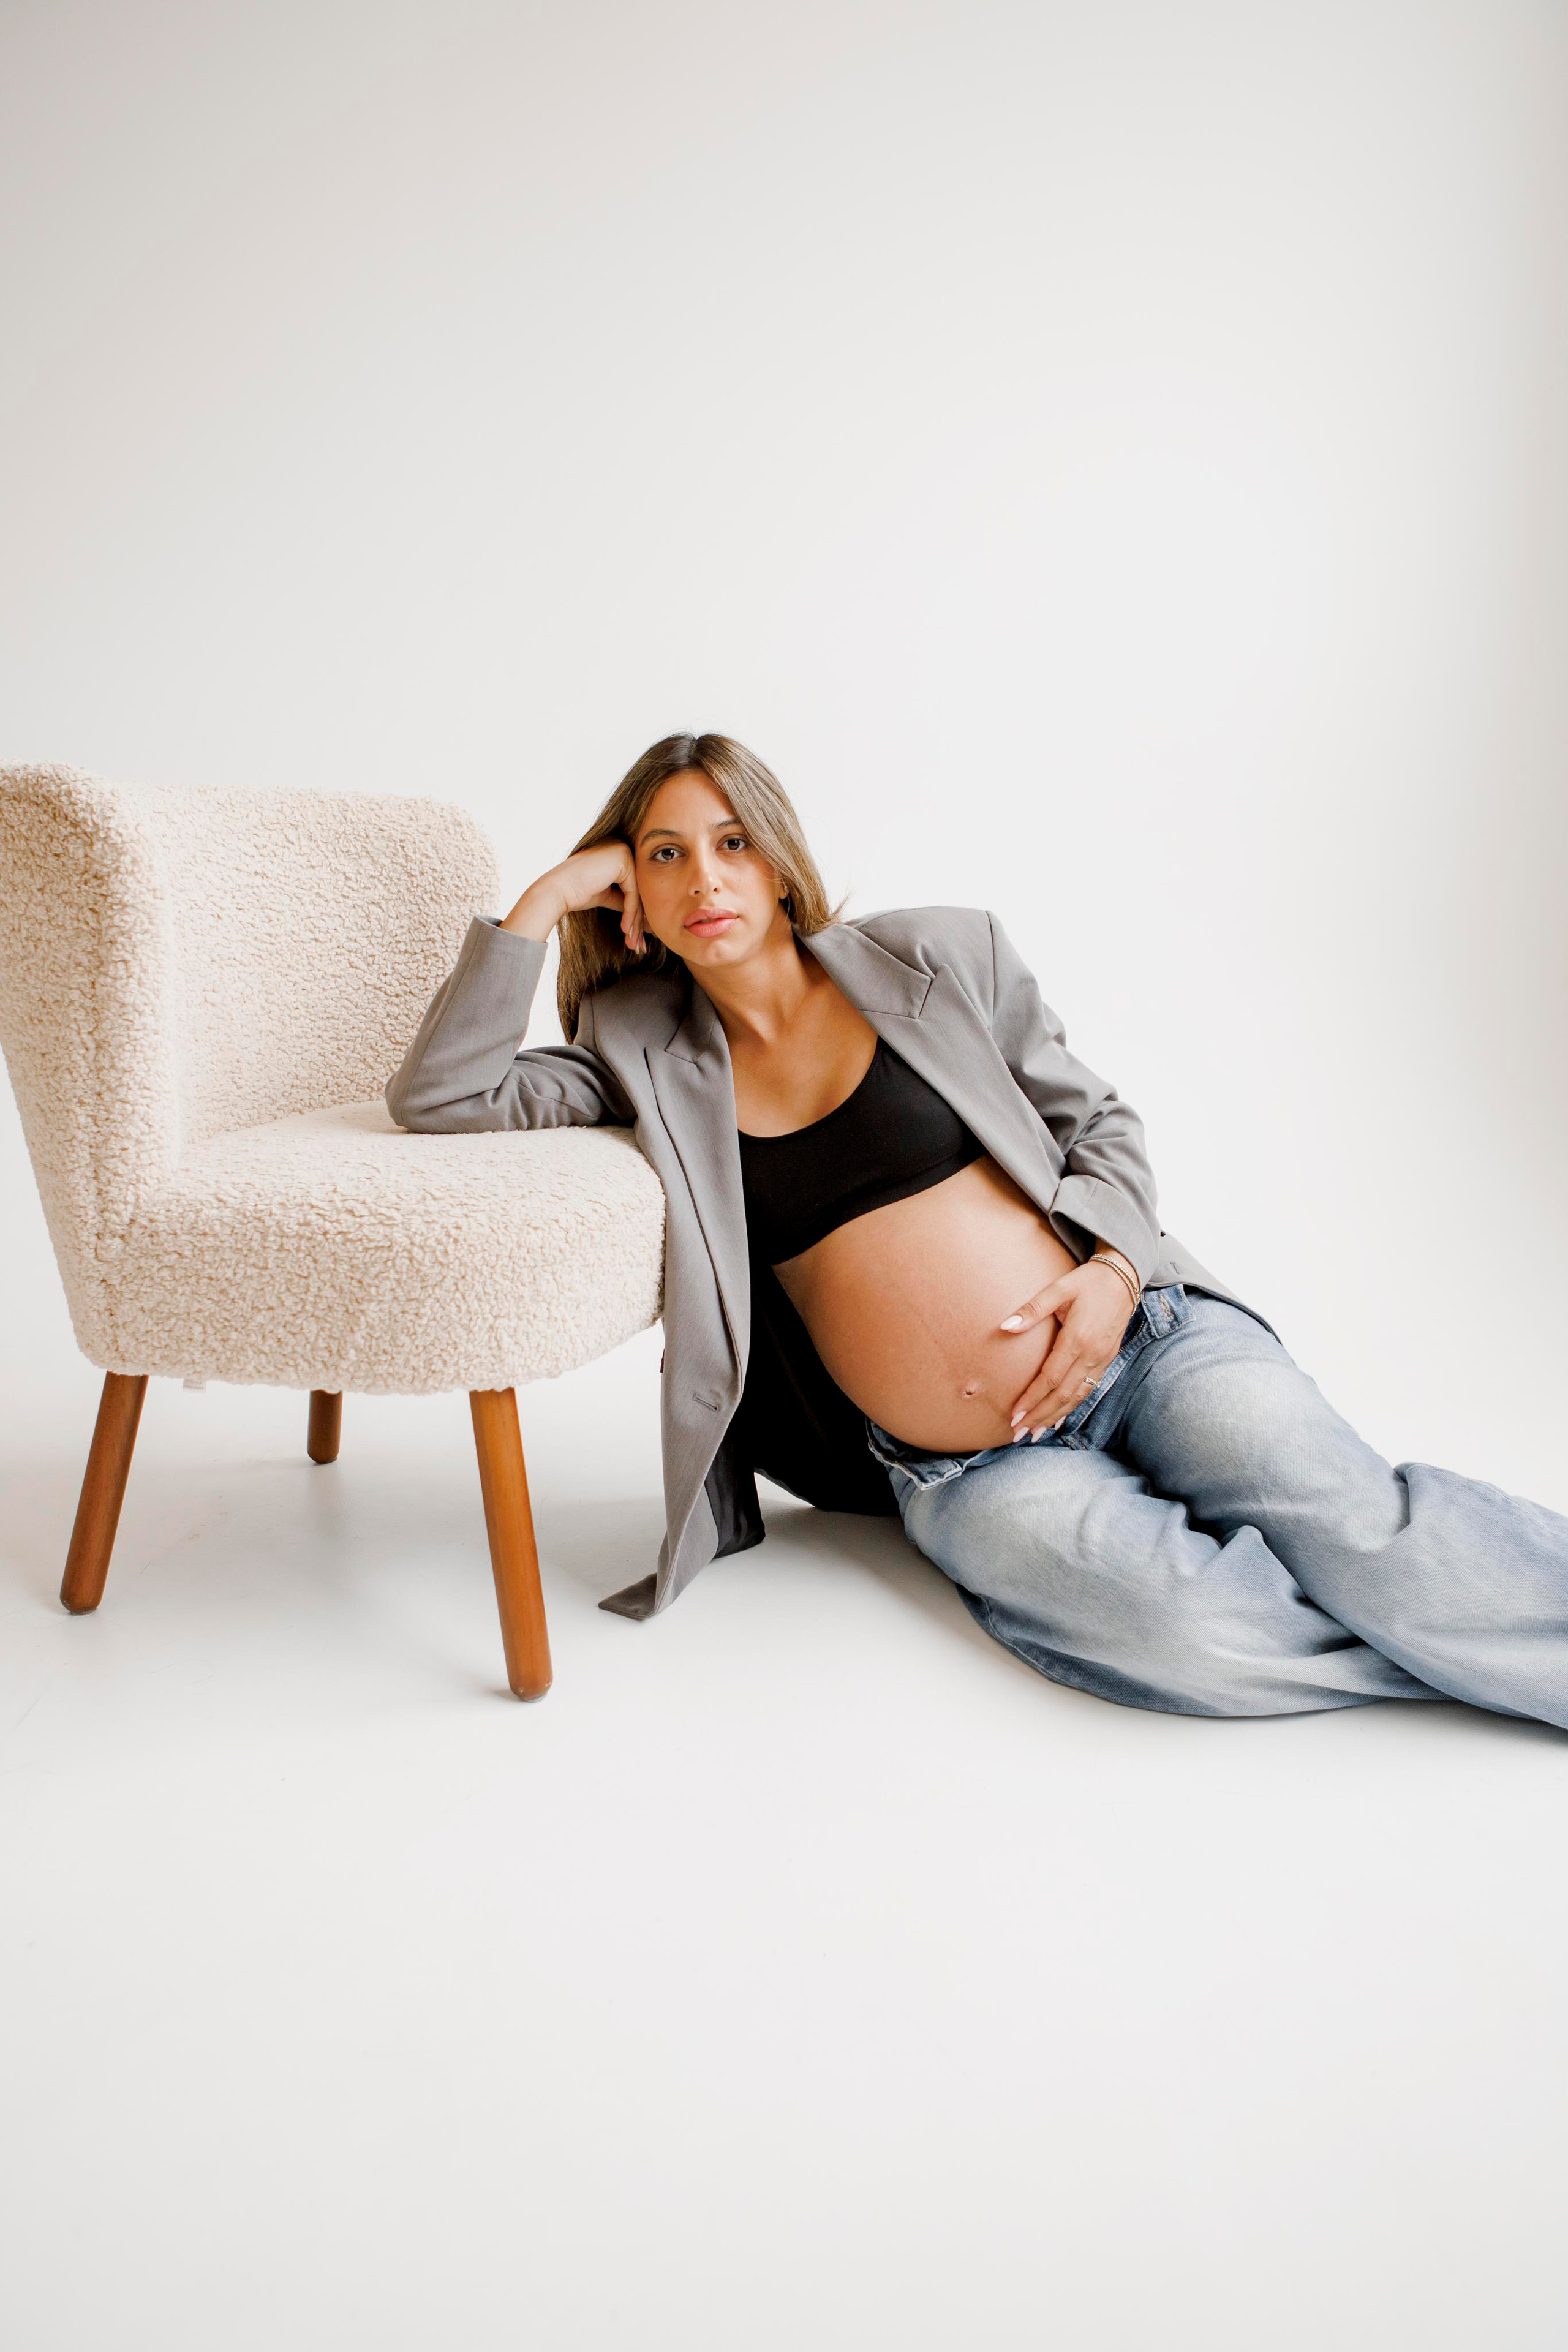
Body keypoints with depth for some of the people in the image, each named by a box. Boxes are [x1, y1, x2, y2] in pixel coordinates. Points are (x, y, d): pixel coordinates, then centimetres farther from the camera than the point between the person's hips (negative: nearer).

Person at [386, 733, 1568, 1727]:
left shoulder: (938, 958, 4)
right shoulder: (647, 1054, 6)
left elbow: (1098, 1121, 10)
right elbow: (439, 1094, -2)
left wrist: (1114, 1267, -9)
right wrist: (548, 899, -3)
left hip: (1140, 1340, 0)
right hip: (964, 1474, 0)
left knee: (1355, 1530, -27)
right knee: (1180, 1630, -29)